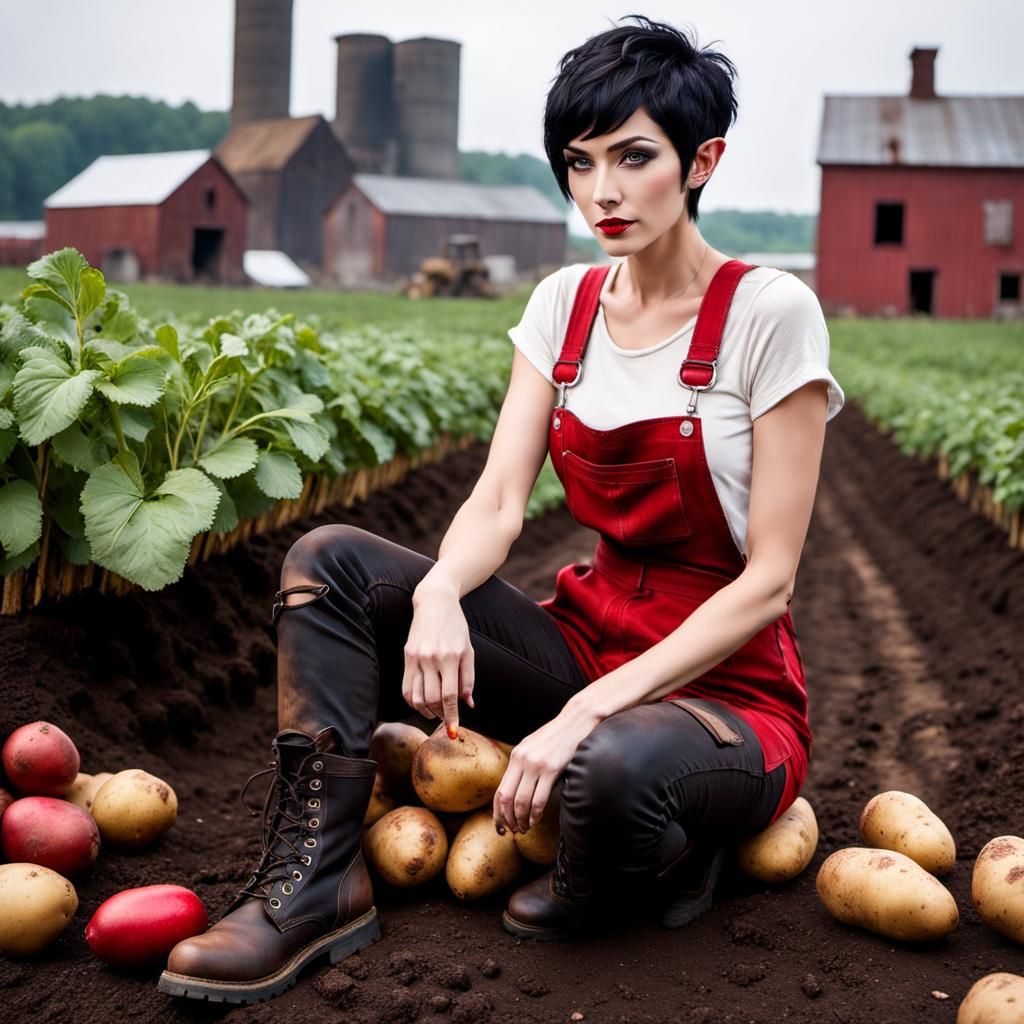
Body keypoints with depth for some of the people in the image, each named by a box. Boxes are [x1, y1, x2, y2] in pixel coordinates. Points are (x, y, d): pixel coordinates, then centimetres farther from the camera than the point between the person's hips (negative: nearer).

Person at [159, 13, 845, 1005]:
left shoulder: (770, 313, -14)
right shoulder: (565, 303, 4)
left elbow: (769, 579, -17)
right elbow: (498, 501, -5)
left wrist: (590, 709, -25)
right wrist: (438, 591, -29)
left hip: (723, 684, -5)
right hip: (586, 634, 6)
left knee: (610, 769, -41)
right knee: (331, 559, -11)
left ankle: (641, 862, -3)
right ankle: (315, 876, -12)